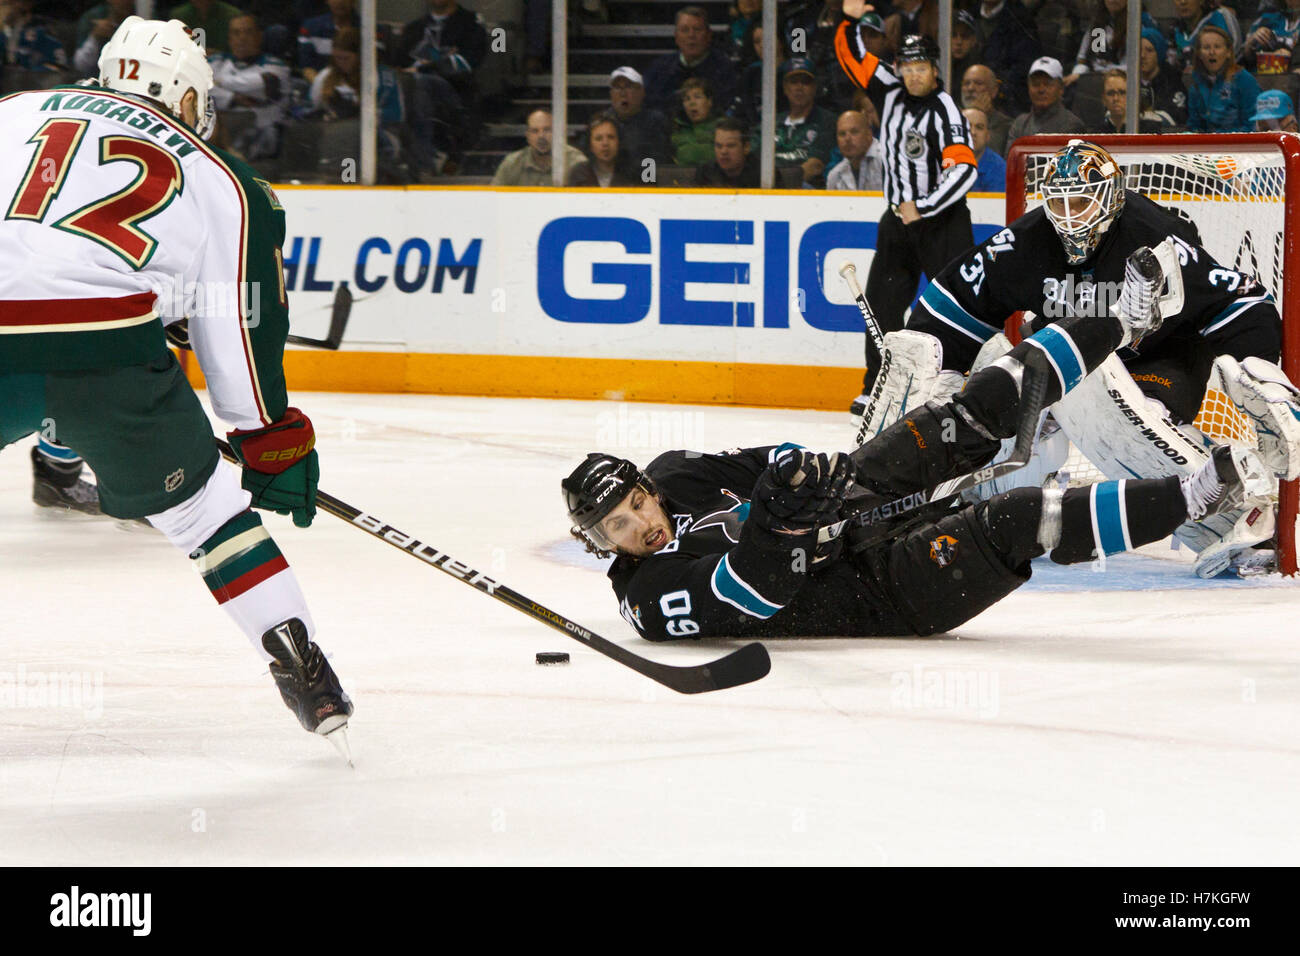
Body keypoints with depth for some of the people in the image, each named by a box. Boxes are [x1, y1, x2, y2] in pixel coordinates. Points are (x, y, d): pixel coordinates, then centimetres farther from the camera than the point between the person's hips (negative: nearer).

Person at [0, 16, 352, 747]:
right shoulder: (222, 185, 21)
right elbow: (240, 328, 20)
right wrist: (274, 443, 29)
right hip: (106, 340, 0)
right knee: (203, 506, 17)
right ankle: (303, 671, 14)